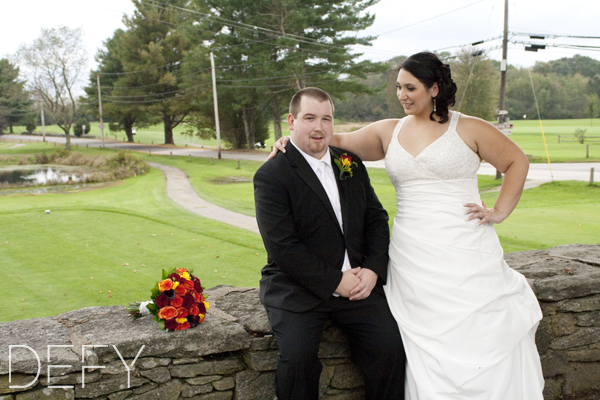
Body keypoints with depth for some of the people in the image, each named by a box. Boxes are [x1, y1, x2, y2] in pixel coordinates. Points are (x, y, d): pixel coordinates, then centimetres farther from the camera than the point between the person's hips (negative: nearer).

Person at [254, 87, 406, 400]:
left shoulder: (351, 164, 12)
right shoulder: (271, 175, -7)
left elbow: (376, 218, 13)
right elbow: (282, 248, -14)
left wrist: (373, 269, -4)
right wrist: (335, 282, -15)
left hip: (358, 281, 5)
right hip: (297, 288, -4)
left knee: (391, 346, -14)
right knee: (297, 358, -25)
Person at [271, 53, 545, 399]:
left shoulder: (468, 129, 3)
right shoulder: (389, 131, 13)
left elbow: (517, 162, 10)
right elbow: (340, 141, 13)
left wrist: (499, 212, 1)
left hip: (465, 253, -3)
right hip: (412, 258, 3)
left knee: (480, 341, -4)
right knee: (429, 346, 2)